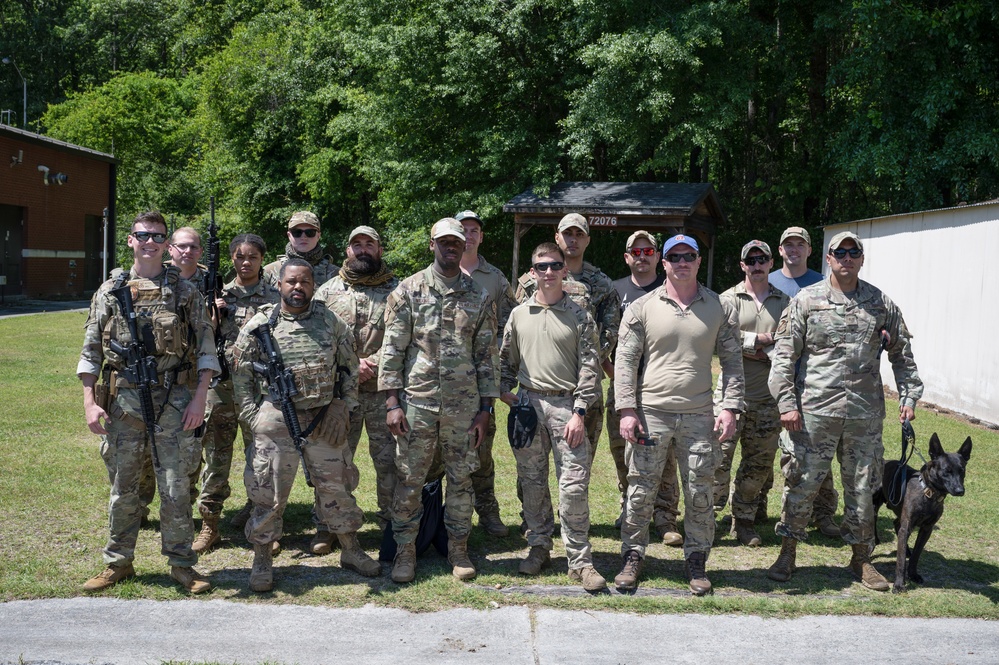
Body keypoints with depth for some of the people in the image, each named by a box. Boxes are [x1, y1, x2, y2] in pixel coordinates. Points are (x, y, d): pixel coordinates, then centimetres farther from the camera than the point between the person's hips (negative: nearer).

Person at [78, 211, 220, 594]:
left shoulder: (185, 292, 5)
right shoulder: (110, 292, 8)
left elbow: (206, 349, 3)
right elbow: (90, 352, 8)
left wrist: (200, 398, -6)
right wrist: (90, 402, -2)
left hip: (174, 401, -1)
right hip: (122, 400, 1)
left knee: (176, 487, 1)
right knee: (122, 486, 9)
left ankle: (181, 563, 12)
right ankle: (119, 562, 22)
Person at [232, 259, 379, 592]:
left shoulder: (331, 322, 4)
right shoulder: (259, 325, -1)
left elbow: (349, 368, 10)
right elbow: (241, 376, 3)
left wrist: (342, 409, 1)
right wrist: (254, 418, -4)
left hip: (325, 420, 2)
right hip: (276, 423, -2)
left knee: (336, 488, 12)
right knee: (269, 493, 3)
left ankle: (351, 551, 27)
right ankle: (262, 561, 17)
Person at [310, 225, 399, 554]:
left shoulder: (397, 290, 6)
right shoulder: (328, 290, 9)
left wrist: (370, 365, -13)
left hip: (384, 390, -1)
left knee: (388, 459, 4)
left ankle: (393, 521, 16)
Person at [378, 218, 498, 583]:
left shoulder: (479, 297, 5)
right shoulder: (408, 290, 0)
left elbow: (487, 355, 7)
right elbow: (392, 349, -2)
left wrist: (485, 407, 2)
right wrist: (392, 402, -8)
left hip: (463, 405, 1)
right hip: (417, 402, -1)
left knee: (461, 479, 9)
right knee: (409, 480, 4)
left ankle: (458, 547, 22)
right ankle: (405, 550, 17)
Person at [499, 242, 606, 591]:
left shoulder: (580, 317, 2)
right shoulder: (519, 314, 11)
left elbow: (589, 367, -2)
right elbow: (505, 360, 19)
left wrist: (579, 412, -9)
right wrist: (505, 392, 4)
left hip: (566, 405, -3)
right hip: (527, 403, 3)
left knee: (574, 484, -7)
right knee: (532, 481, 9)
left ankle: (579, 560, 0)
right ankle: (539, 546, 23)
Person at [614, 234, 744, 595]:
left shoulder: (720, 308, 7)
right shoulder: (642, 307, 2)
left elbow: (732, 361, 9)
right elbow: (625, 361, 2)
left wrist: (730, 407, -1)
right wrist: (627, 410, -6)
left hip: (699, 416, 1)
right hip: (651, 413, -1)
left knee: (699, 494, 5)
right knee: (640, 491, 3)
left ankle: (696, 561, 19)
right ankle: (633, 556, 17)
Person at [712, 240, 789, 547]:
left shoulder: (784, 302, 11)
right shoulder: (729, 298, 3)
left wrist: (757, 351, -11)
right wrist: (763, 340, -9)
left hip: (767, 397, 3)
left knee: (759, 463, 9)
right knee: (719, 457, -5)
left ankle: (744, 520, 21)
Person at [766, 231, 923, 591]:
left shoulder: (882, 304, 9)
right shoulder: (806, 301, 1)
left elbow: (902, 355, 16)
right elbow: (784, 355, -1)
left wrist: (909, 397, 8)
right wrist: (786, 403, -8)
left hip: (865, 414, 2)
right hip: (815, 411, -2)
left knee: (863, 487, 10)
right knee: (802, 483, 2)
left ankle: (862, 558, 24)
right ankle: (787, 553, 17)